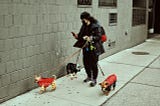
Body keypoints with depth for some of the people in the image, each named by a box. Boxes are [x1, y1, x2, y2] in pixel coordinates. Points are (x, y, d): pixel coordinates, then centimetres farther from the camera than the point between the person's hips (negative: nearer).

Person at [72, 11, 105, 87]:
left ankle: (94, 80, 14)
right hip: (86, 48, 7)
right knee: (86, 63, 13)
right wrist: (77, 36, -4)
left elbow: (98, 36, -15)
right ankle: (89, 77, 35)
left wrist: (91, 38, -29)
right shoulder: (84, 26, 10)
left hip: (94, 48, -7)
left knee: (93, 64, -1)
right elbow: (81, 36, 16)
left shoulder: (96, 26, -11)